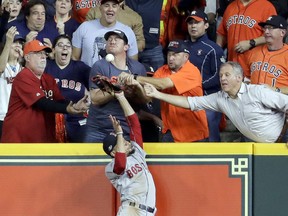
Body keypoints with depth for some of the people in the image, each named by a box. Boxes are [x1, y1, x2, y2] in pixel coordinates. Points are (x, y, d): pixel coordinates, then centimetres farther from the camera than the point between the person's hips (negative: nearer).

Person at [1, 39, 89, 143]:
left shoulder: (48, 79, 14)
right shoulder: (23, 77, -12)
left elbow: (60, 101, 3)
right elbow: (41, 103, -21)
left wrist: (74, 106, -18)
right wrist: (67, 109, -30)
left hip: (44, 137, 8)